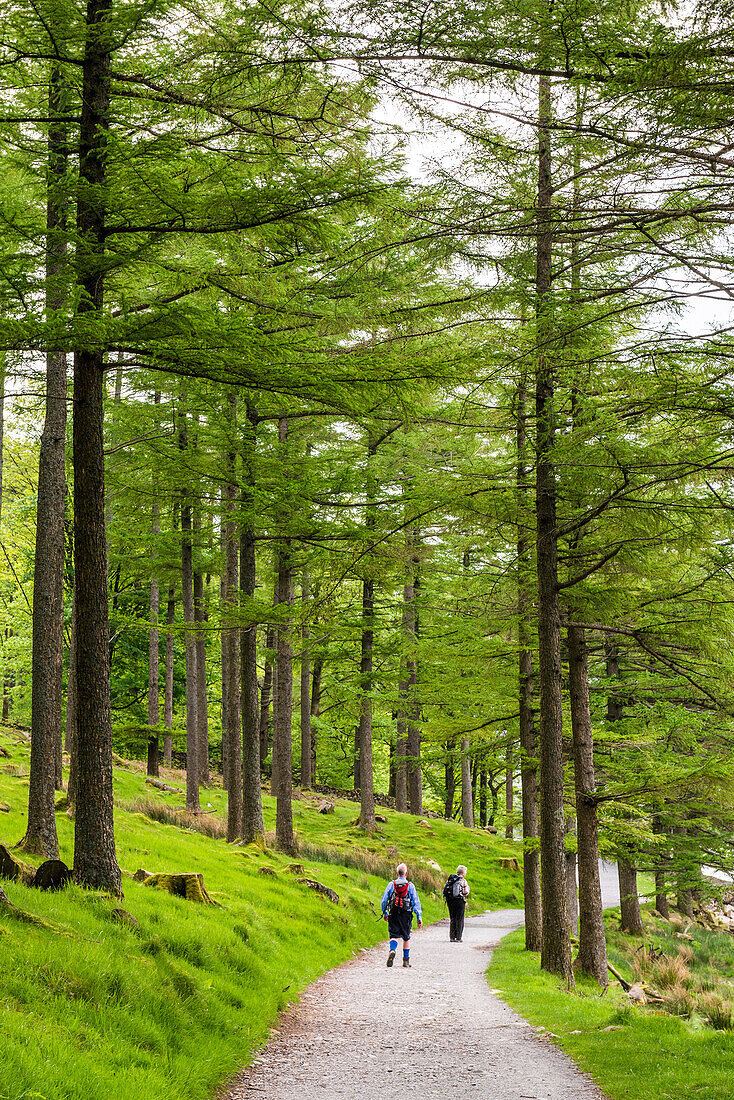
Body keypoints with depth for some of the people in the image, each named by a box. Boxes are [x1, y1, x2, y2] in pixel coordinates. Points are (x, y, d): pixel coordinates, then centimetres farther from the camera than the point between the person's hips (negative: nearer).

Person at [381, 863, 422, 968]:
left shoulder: (391, 884, 2)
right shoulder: (410, 886, -2)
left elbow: (384, 900, 5)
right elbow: (416, 902, -3)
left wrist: (385, 913, 19)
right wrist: (419, 917, 0)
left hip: (394, 914, 0)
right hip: (406, 915, 0)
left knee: (394, 935, 1)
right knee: (406, 937, 13)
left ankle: (392, 950, -29)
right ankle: (406, 960, 18)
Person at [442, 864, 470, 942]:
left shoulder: (449, 879, 8)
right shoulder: (463, 881, -8)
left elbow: (445, 890, 6)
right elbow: (466, 892, -11)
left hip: (450, 901, 5)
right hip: (460, 901, -5)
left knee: (452, 919, 12)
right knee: (459, 919, 3)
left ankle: (452, 937, 11)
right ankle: (458, 938, 1)